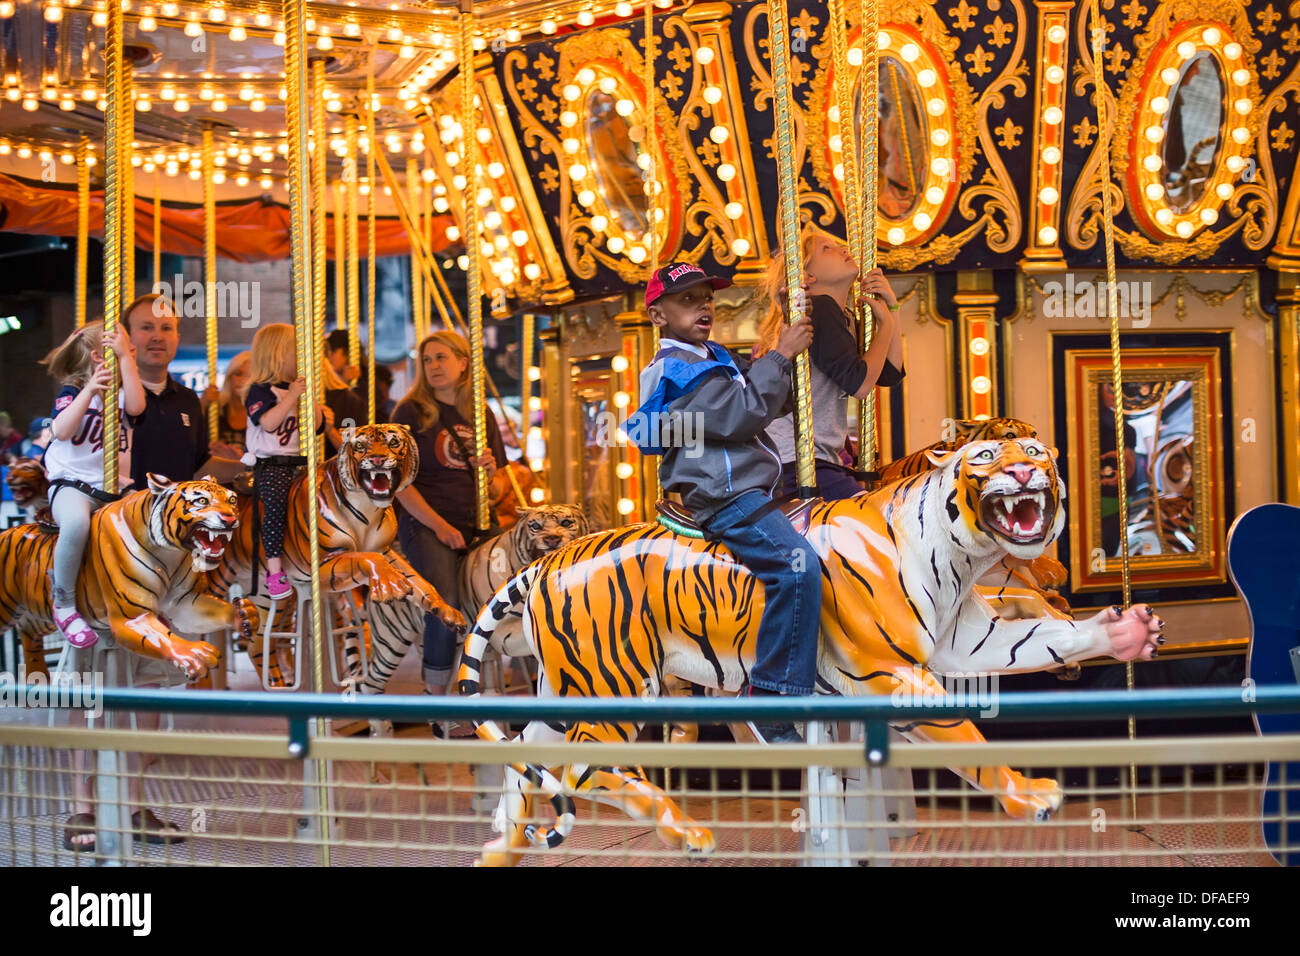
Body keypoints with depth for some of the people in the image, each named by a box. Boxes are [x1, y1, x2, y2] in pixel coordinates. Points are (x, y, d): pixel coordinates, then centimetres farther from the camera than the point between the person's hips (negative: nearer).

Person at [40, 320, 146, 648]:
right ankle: (64, 604, -24)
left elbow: (136, 406, -14)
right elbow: (62, 431, -15)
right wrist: (90, 391, -21)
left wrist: (125, 356, -15)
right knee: (76, 521, -38)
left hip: (116, 491, 5)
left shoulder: (122, 392, 11)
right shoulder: (73, 392, 2)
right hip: (72, 485, -5)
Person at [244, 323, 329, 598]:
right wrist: (292, 397, -21)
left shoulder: (300, 388, 17)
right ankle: (275, 569, -28)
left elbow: (317, 426, 13)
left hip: (300, 462, 7)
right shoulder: (260, 390, -3)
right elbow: (268, 423, -19)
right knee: (275, 499, -29)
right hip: (271, 464, -7)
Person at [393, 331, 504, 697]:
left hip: (476, 523, 5)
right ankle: (437, 691, -12)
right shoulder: (410, 412, 2)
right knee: (446, 601, -28)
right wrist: (439, 526, -13)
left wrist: (490, 470, -4)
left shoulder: (481, 415, 15)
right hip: (424, 523, -5)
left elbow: (497, 487, 20)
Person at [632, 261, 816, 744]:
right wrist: (781, 355, -10)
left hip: (752, 487, 11)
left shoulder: (716, 359, 22)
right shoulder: (677, 370, -10)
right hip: (724, 497, -11)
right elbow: (743, 415, -17)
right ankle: (771, 705, -30)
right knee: (798, 567, -31)